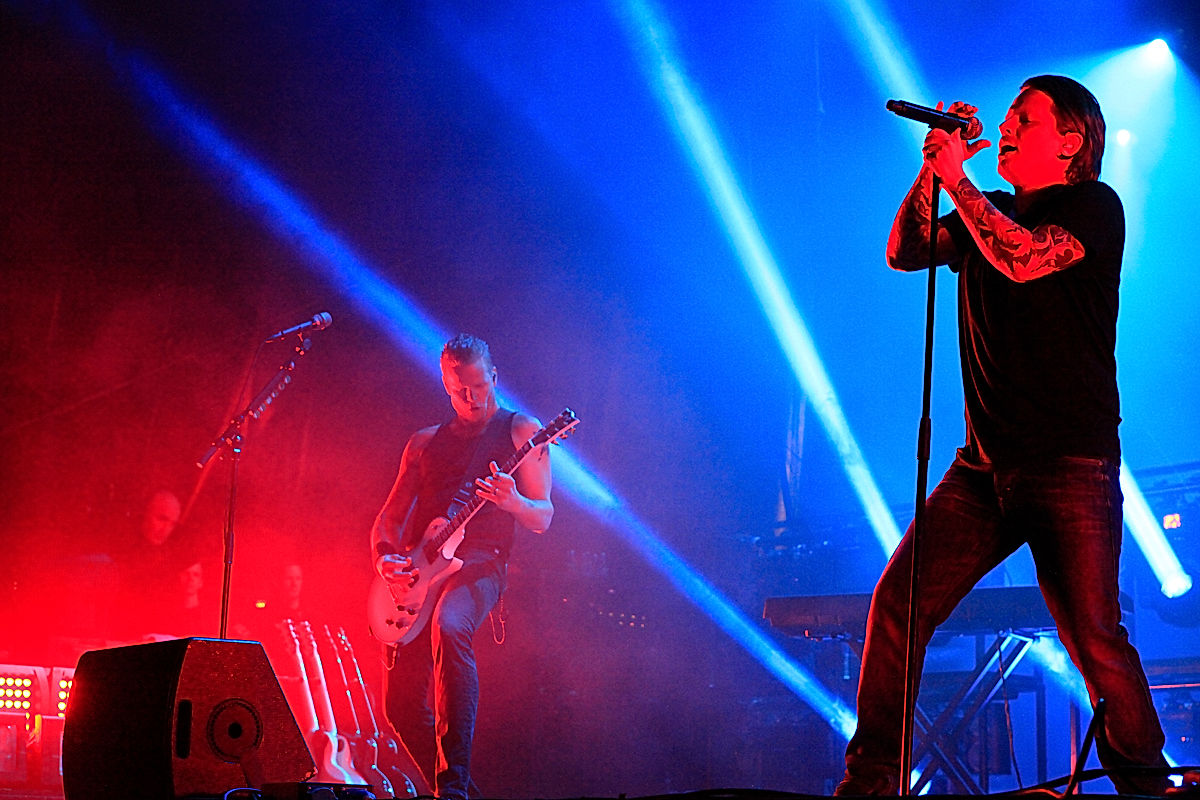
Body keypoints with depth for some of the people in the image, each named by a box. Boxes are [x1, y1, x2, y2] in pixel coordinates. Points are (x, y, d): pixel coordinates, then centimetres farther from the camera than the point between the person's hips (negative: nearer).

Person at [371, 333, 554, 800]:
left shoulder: (520, 431, 8)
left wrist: (512, 502, -21)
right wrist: (384, 556, -3)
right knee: (401, 704, -3)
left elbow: (542, 518, 2)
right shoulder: (425, 443, 20)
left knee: (448, 626, -38)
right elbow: (391, 515, 19)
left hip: (479, 564, -5)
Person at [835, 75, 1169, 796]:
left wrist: (957, 177, -12)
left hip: (1070, 466, -6)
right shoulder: (988, 213, 19)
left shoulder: (1092, 205, -2)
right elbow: (905, 253, 9)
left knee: (1094, 638, -9)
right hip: (985, 466, 6)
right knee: (898, 602, -3)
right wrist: (934, 169, 0)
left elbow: (1024, 259, -20)